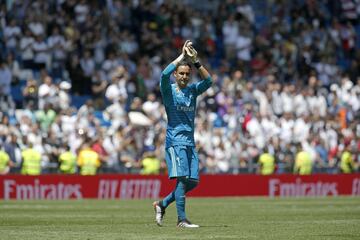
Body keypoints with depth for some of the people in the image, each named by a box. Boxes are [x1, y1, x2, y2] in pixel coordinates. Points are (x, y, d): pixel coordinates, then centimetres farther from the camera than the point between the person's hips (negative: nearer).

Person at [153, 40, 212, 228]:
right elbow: (165, 74, -21)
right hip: (175, 140, -6)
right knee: (182, 178, -15)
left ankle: (162, 204, 19)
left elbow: (208, 80, -4)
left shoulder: (192, 90, 13)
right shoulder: (169, 90, 0)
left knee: (193, 182, 3)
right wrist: (182, 56, -17)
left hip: (190, 142, 6)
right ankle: (181, 219, -15)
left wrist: (195, 61, -13)